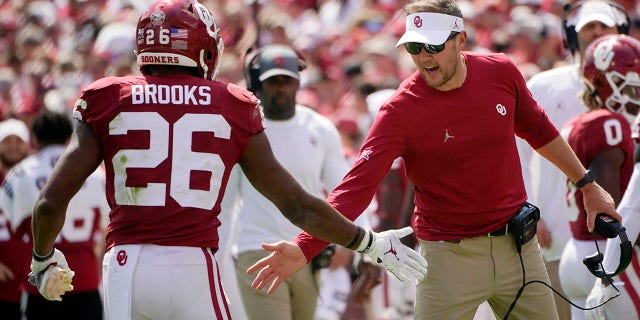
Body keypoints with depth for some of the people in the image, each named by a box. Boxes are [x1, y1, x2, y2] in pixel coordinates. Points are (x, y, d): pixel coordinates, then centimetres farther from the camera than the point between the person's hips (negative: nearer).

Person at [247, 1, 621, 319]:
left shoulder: (502, 73, -4)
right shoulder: (402, 109, -17)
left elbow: (538, 130, 15)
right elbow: (358, 184, -25)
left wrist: (587, 185, 22)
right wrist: (305, 247, -37)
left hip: (516, 244, 4)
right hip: (450, 255, -4)